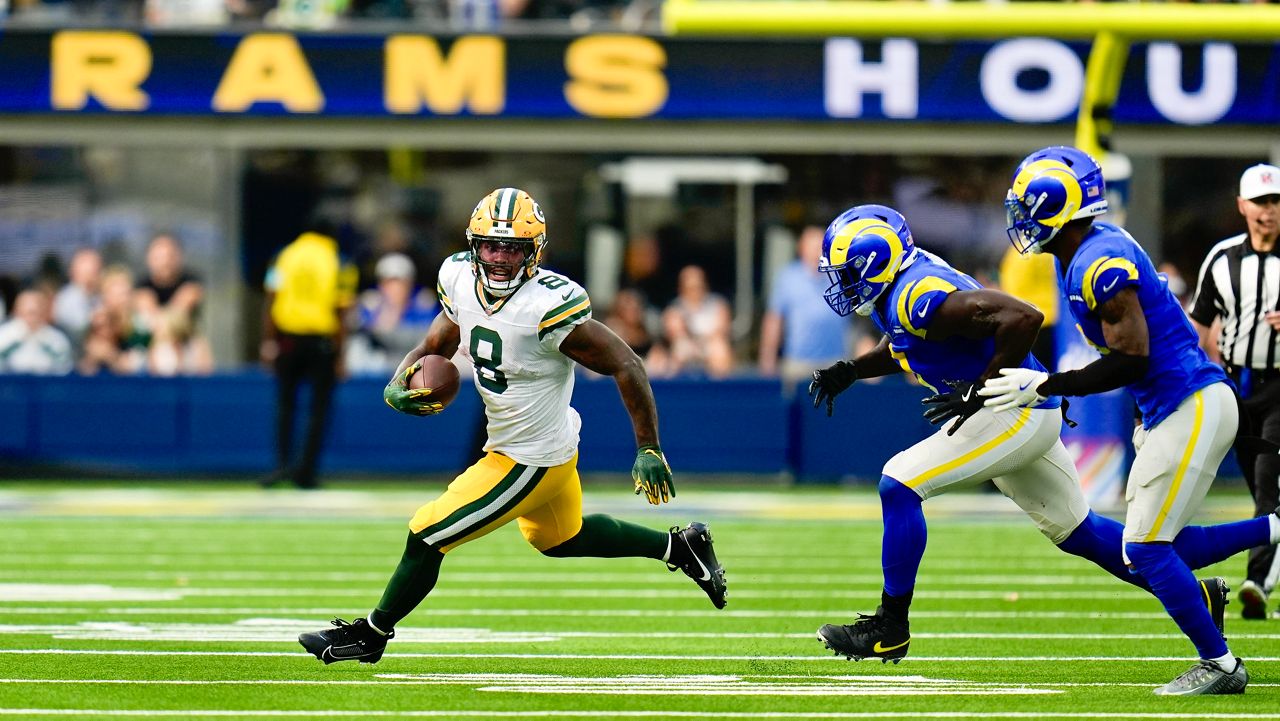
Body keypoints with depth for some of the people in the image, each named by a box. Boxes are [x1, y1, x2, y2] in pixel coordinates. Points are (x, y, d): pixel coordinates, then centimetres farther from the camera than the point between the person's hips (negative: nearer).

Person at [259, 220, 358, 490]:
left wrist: (268, 341, 0)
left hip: (288, 336, 1)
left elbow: (271, 301, -1)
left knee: (285, 404, 12)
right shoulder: (340, 265, 1)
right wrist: (339, 356, 0)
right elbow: (340, 314, -3)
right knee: (318, 409, 6)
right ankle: (306, 472, 1)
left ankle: (283, 462, -5)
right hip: (323, 341, -1)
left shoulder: (285, 256, 5)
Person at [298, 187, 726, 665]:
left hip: (529, 462, -9)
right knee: (560, 538, 32)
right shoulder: (460, 279, -9)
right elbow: (435, 346, 7)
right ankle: (680, 546, 43)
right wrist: (399, 384, -14)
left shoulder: (549, 307, -31)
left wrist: (649, 450, -21)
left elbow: (626, 366, -24)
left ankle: (371, 634, 20)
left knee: (425, 537, -1)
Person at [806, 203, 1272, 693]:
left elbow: (1022, 317, -30)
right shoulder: (898, 293, 9)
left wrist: (981, 391, -26)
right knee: (1080, 534, 16)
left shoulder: (920, 297, -22)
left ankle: (890, 630, -7)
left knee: (899, 485, -13)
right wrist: (848, 372, 15)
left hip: (1015, 414, -10)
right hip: (1019, 417, 10)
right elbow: (904, 348, 30)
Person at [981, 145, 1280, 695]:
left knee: (1147, 550, -8)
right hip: (1166, 409, 10)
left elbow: (1132, 358, -22)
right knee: (1152, 547, 11)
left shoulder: (1101, 264, -20)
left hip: (1193, 406, -10)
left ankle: (1219, 665, 1)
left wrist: (1045, 387, -18)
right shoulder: (1091, 252, 11)